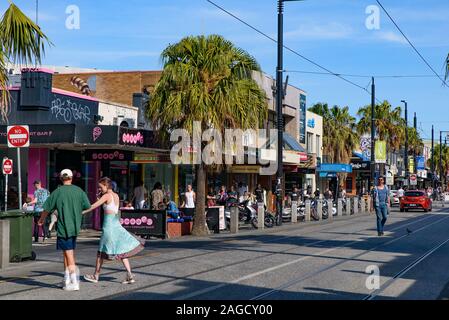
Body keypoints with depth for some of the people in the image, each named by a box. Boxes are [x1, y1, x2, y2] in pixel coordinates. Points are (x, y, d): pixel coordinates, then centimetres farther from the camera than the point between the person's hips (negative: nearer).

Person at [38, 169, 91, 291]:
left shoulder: (57, 192, -7)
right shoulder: (79, 191, 1)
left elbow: (47, 209, 1)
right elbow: (88, 207, 3)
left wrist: (41, 220, 19)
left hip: (63, 227, -4)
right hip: (75, 227, 4)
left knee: (69, 254, -2)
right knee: (68, 253, 16)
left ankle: (74, 283, -3)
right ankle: (67, 280, 18)